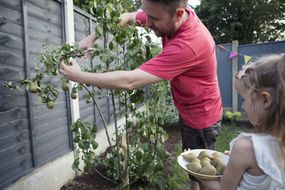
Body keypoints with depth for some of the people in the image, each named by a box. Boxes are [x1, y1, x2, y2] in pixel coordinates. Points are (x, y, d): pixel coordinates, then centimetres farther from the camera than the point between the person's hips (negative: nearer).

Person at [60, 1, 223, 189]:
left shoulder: (189, 43, -37)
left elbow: (129, 81, -37)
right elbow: (126, 17, 2)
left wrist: (79, 76, -25)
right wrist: (92, 37, -10)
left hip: (200, 117, -7)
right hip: (189, 111, 7)